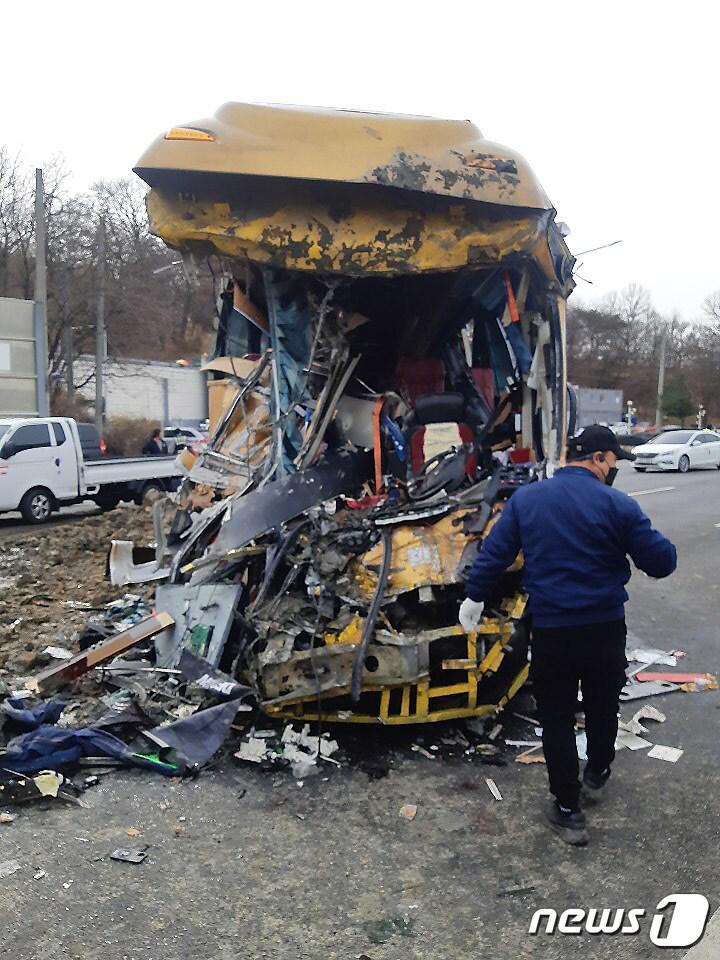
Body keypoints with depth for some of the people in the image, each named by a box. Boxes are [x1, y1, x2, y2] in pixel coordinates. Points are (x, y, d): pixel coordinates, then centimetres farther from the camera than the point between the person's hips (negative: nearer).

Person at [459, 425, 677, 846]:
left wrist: (475, 596, 13)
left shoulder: (525, 498, -1)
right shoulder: (618, 505, -10)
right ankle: (597, 777, 46)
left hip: (550, 630, 0)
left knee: (557, 718, 13)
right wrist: (659, 543, 16)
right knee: (603, 708, 24)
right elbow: (662, 563, -6)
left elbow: (493, 554, 0)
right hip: (605, 628, 0)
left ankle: (568, 810, 19)